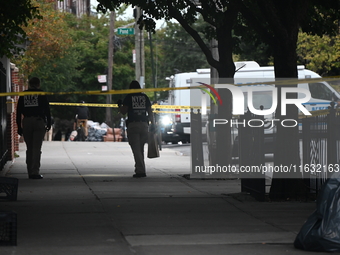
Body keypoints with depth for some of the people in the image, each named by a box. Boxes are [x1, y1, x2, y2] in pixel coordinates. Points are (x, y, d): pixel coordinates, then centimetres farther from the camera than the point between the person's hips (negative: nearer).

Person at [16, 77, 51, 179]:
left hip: (26, 122, 3)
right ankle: (35, 171, -14)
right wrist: (48, 124, 5)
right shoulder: (41, 94, 2)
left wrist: (19, 126, 12)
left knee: (29, 148, 11)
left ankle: (30, 172, 11)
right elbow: (47, 110, -1)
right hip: (39, 121, -3)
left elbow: (18, 112, 9)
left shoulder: (23, 95, 10)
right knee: (37, 148, -5)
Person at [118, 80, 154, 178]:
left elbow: (123, 111, -3)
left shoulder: (129, 97, 1)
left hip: (133, 125, -4)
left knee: (136, 149, -5)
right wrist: (153, 124, 13)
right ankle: (139, 169, 18)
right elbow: (150, 112, 9)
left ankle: (141, 170, -15)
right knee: (140, 149, 15)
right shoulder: (144, 97, 12)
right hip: (144, 124, 4)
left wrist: (119, 105, 17)